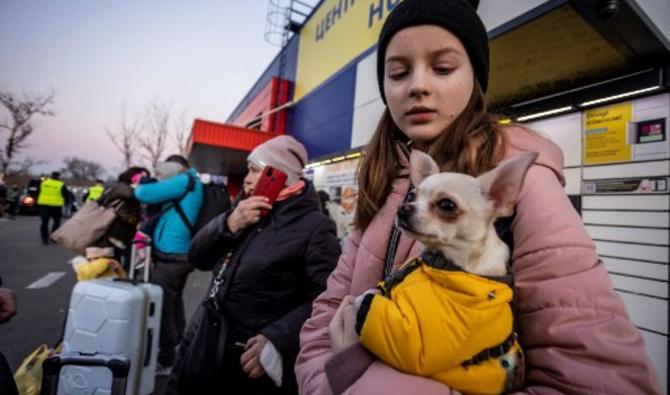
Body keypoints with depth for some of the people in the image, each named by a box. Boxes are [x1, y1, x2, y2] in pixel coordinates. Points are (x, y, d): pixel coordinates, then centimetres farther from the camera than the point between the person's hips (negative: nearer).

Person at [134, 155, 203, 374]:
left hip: (170, 257, -10)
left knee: (162, 309, 0)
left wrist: (138, 187, 7)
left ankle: (165, 361, 12)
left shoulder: (184, 180, -11)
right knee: (174, 305, 19)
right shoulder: (191, 184, 17)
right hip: (181, 255, 10)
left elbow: (145, 194, -15)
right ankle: (177, 350, 33)